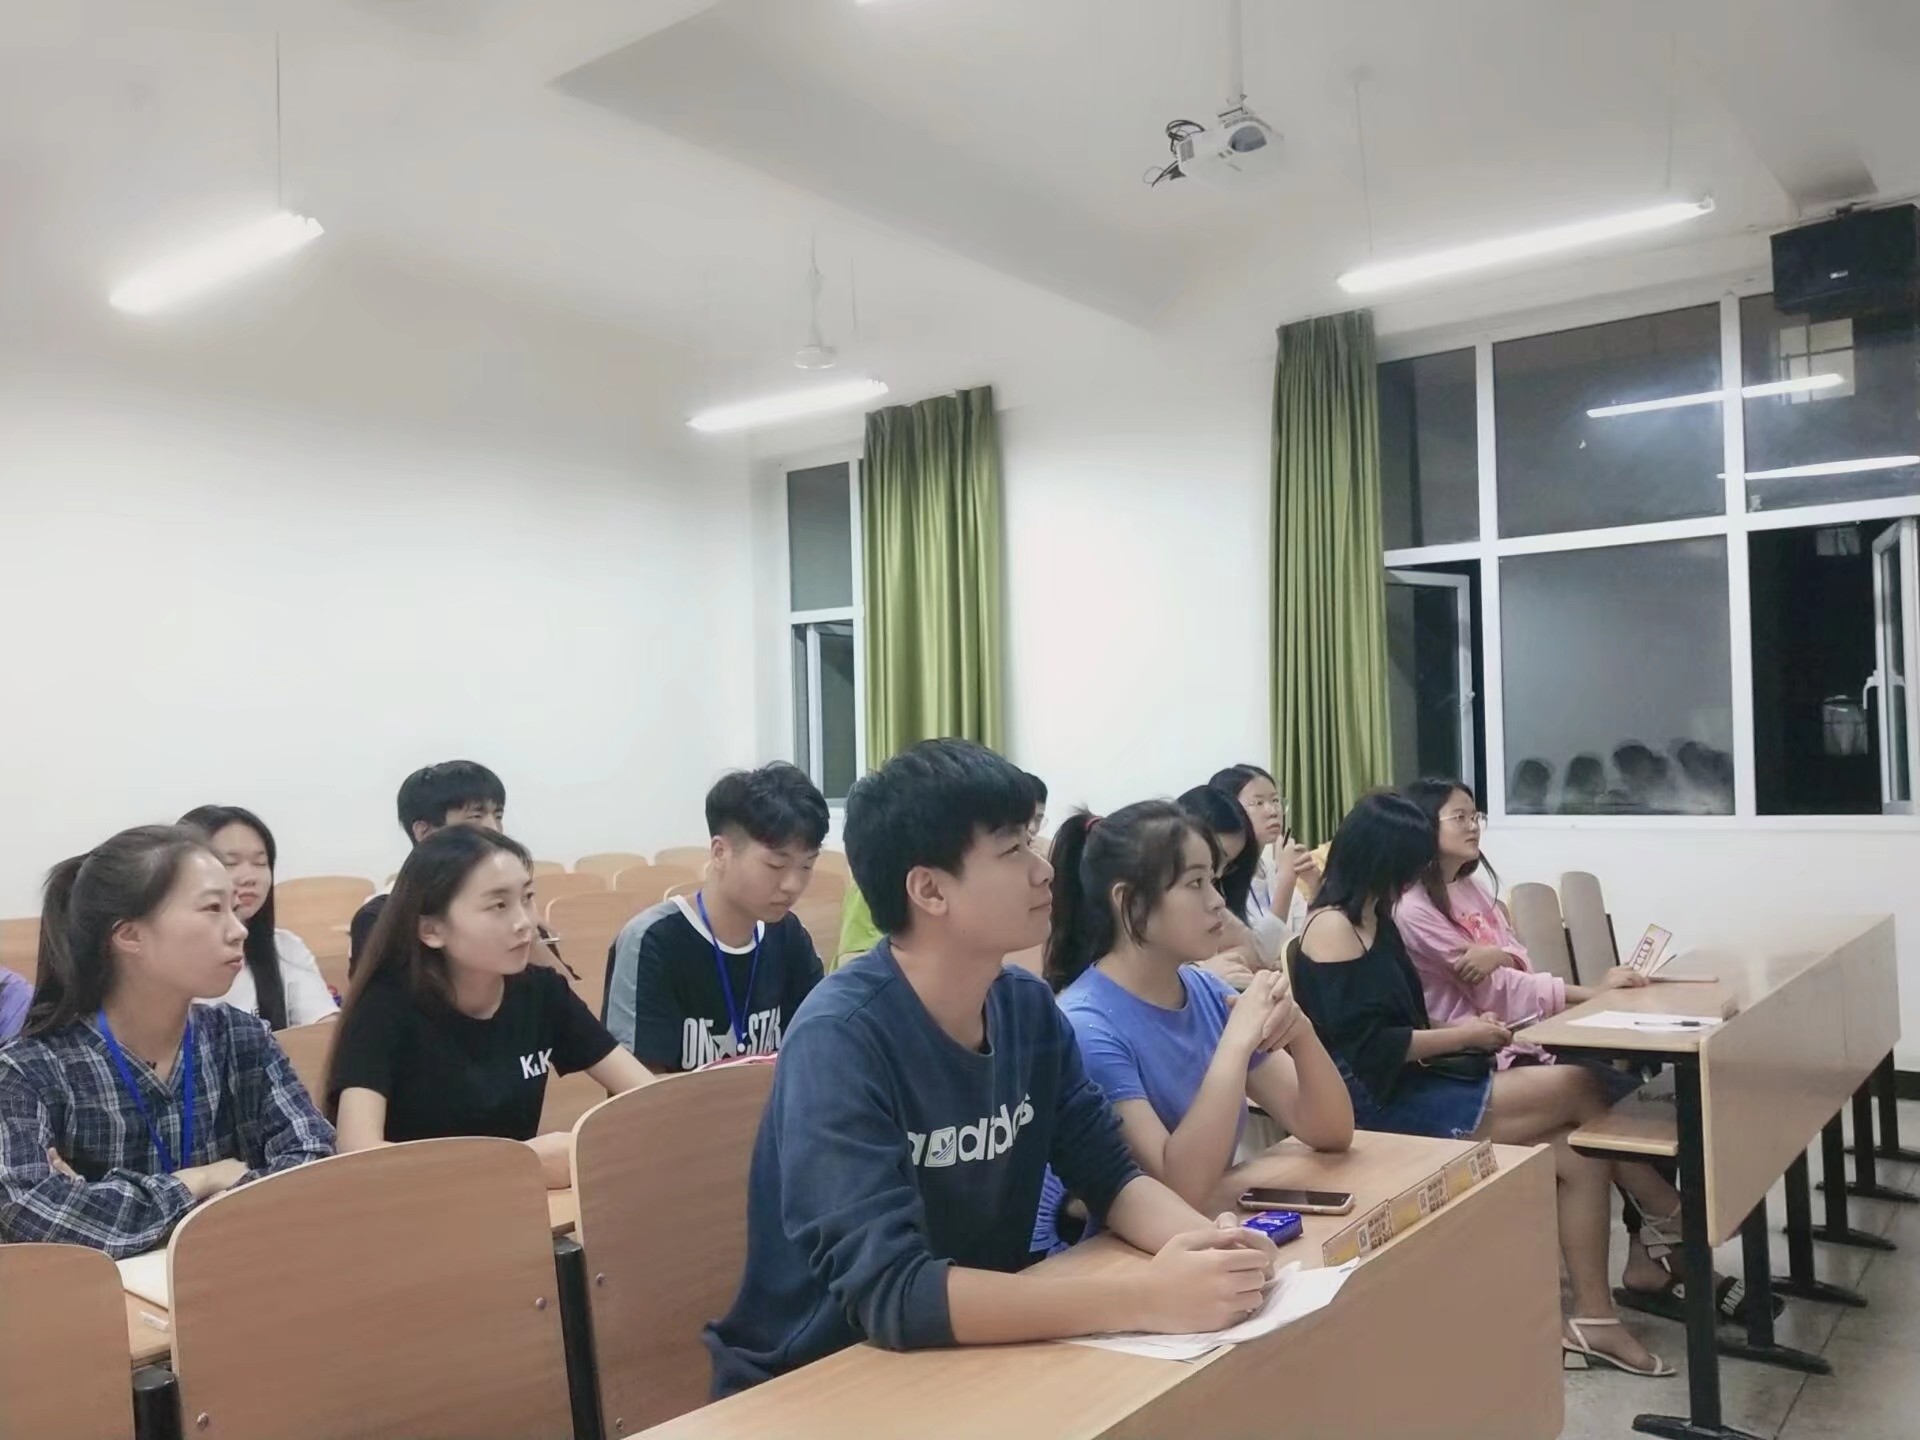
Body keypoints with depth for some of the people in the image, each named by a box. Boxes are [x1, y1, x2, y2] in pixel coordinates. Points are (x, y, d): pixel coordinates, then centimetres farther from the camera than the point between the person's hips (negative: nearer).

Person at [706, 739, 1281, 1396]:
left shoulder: (1030, 1007, -4)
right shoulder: (839, 1039, -24)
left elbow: (1111, 1175, 2)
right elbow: (891, 1294, -30)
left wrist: (1203, 1238, -18)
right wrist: (1147, 1297, -33)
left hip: (971, 1358, 6)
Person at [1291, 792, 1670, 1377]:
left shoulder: (1374, 918, 16)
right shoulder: (1332, 928, -13)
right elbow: (1368, 1049, -20)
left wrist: (1459, 1031, 2)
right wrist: (1460, 1036, -11)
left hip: (1413, 1085, 9)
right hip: (1380, 1103, -9)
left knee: (1577, 1149, -10)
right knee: (1575, 1089, -16)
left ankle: (1594, 1316, -5)